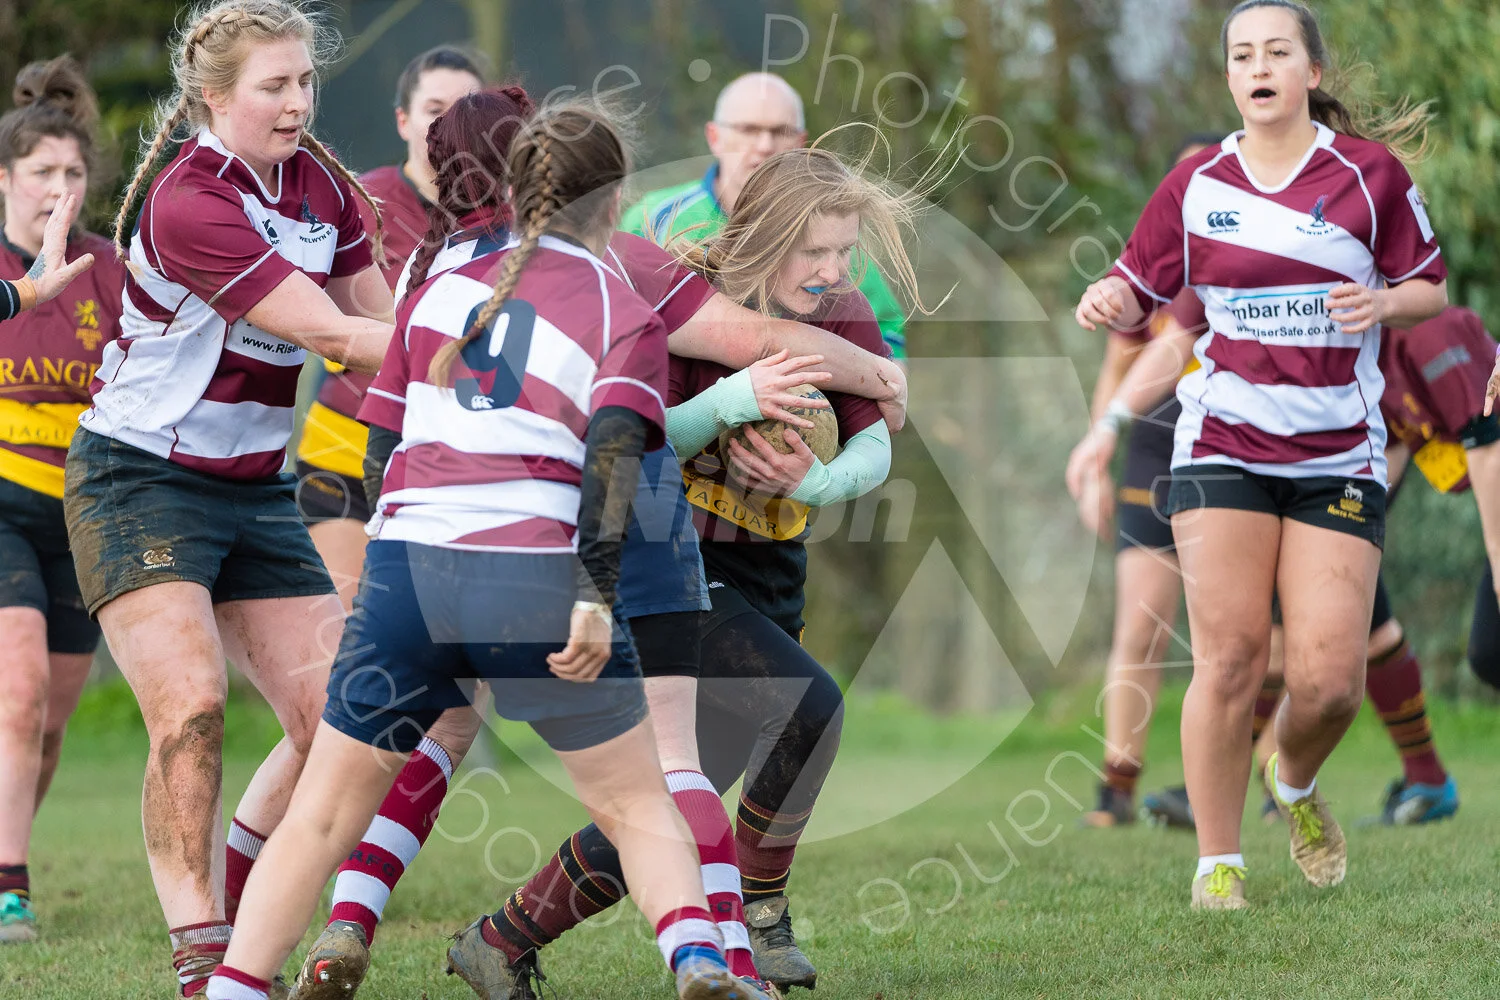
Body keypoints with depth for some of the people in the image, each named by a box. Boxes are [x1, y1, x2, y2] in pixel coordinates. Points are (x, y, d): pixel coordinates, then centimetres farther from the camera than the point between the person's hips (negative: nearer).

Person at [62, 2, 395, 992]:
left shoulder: (317, 181, 3)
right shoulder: (187, 204, -22)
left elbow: (385, 320, 8)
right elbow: (331, 334, -25)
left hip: (255, 490, 7)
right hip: (139, 482, -7)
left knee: (338, 716, -3)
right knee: (192, 706, -21)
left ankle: (229, 906, 14)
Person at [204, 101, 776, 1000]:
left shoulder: (440, 292, 18)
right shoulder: (627, 316, 7)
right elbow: (610, 457, -9)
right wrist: (597, 598, -16)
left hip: (403, 568, 3)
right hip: (535, 578, -2)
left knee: (323, 817, 11)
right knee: (636, 803, 10)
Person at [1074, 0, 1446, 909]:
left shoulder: (1368, 173, 1)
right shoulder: (1197, 184, 6)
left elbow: (1431, 288, 8)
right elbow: (1141, 289, 11)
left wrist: (1383, 303, -14)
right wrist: (1109, 302, -12)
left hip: (1340, 458, 0)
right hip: (1224, 449, 1)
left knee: (1330, 678, -8)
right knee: (1230, 658, -10)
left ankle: (1297, 786, 26)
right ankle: (1218, 864, 2)